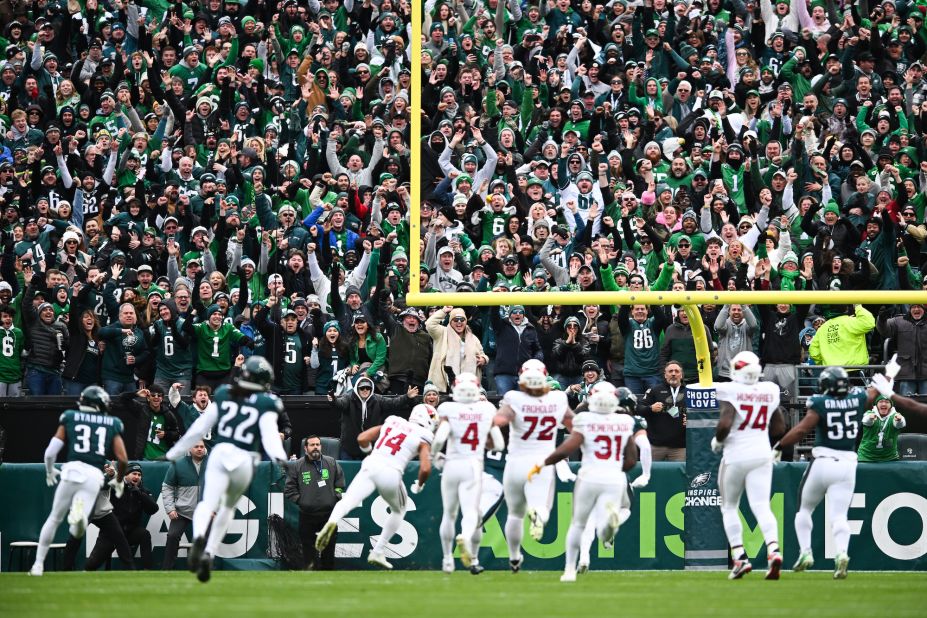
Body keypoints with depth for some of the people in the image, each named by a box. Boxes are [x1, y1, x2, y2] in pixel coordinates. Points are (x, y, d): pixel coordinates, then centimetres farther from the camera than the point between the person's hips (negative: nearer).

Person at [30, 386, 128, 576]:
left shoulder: (69, 419, 11)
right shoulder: (112, 425, 13)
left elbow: (50, 452, 6)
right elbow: (123, 460, 5)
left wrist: (50, 471, 26)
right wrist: (119, 481, 24)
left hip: (72, 470, 0)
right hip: (95, 476, 0)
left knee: (54, 518, 20)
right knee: (77, 532, 4)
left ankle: (38, 564, 19)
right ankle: (80, 516, -31)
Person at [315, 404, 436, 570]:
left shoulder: (392, 422, 23)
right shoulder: (423, 439, 11)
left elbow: (362, 438, 15)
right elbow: (425, 468, -3)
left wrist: (369, 450, 36)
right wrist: (418, 486, 16)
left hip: (370, 466, 2)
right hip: (391, 474, -2)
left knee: (348, 501, -12)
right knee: (399, 511, 26)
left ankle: (332, 521, -48)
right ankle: (378, 552, 21)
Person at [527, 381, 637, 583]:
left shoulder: (585, 422, -4)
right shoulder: (625, 423, 6)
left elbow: (565, 450, -13)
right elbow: (631, 460, 10)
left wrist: (541, 465, -2)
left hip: (590, 476, -1)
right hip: (615, 479, 1)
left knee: (578, 523, 21)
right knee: (604, 533, -4)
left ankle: (570, 569, 25)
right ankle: (610, 518, -39)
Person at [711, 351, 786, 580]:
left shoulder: (730, 392, -11)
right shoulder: (770, 392, 4)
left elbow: (724, 424, -22)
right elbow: (779, 428, 10)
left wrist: (717, 441, -3)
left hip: (736, 455, -3)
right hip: (762, 454, 3)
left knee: (729, 507, 13)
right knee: (761, 507, -2)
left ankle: (739, 557, 5)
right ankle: (773, 550, -25)